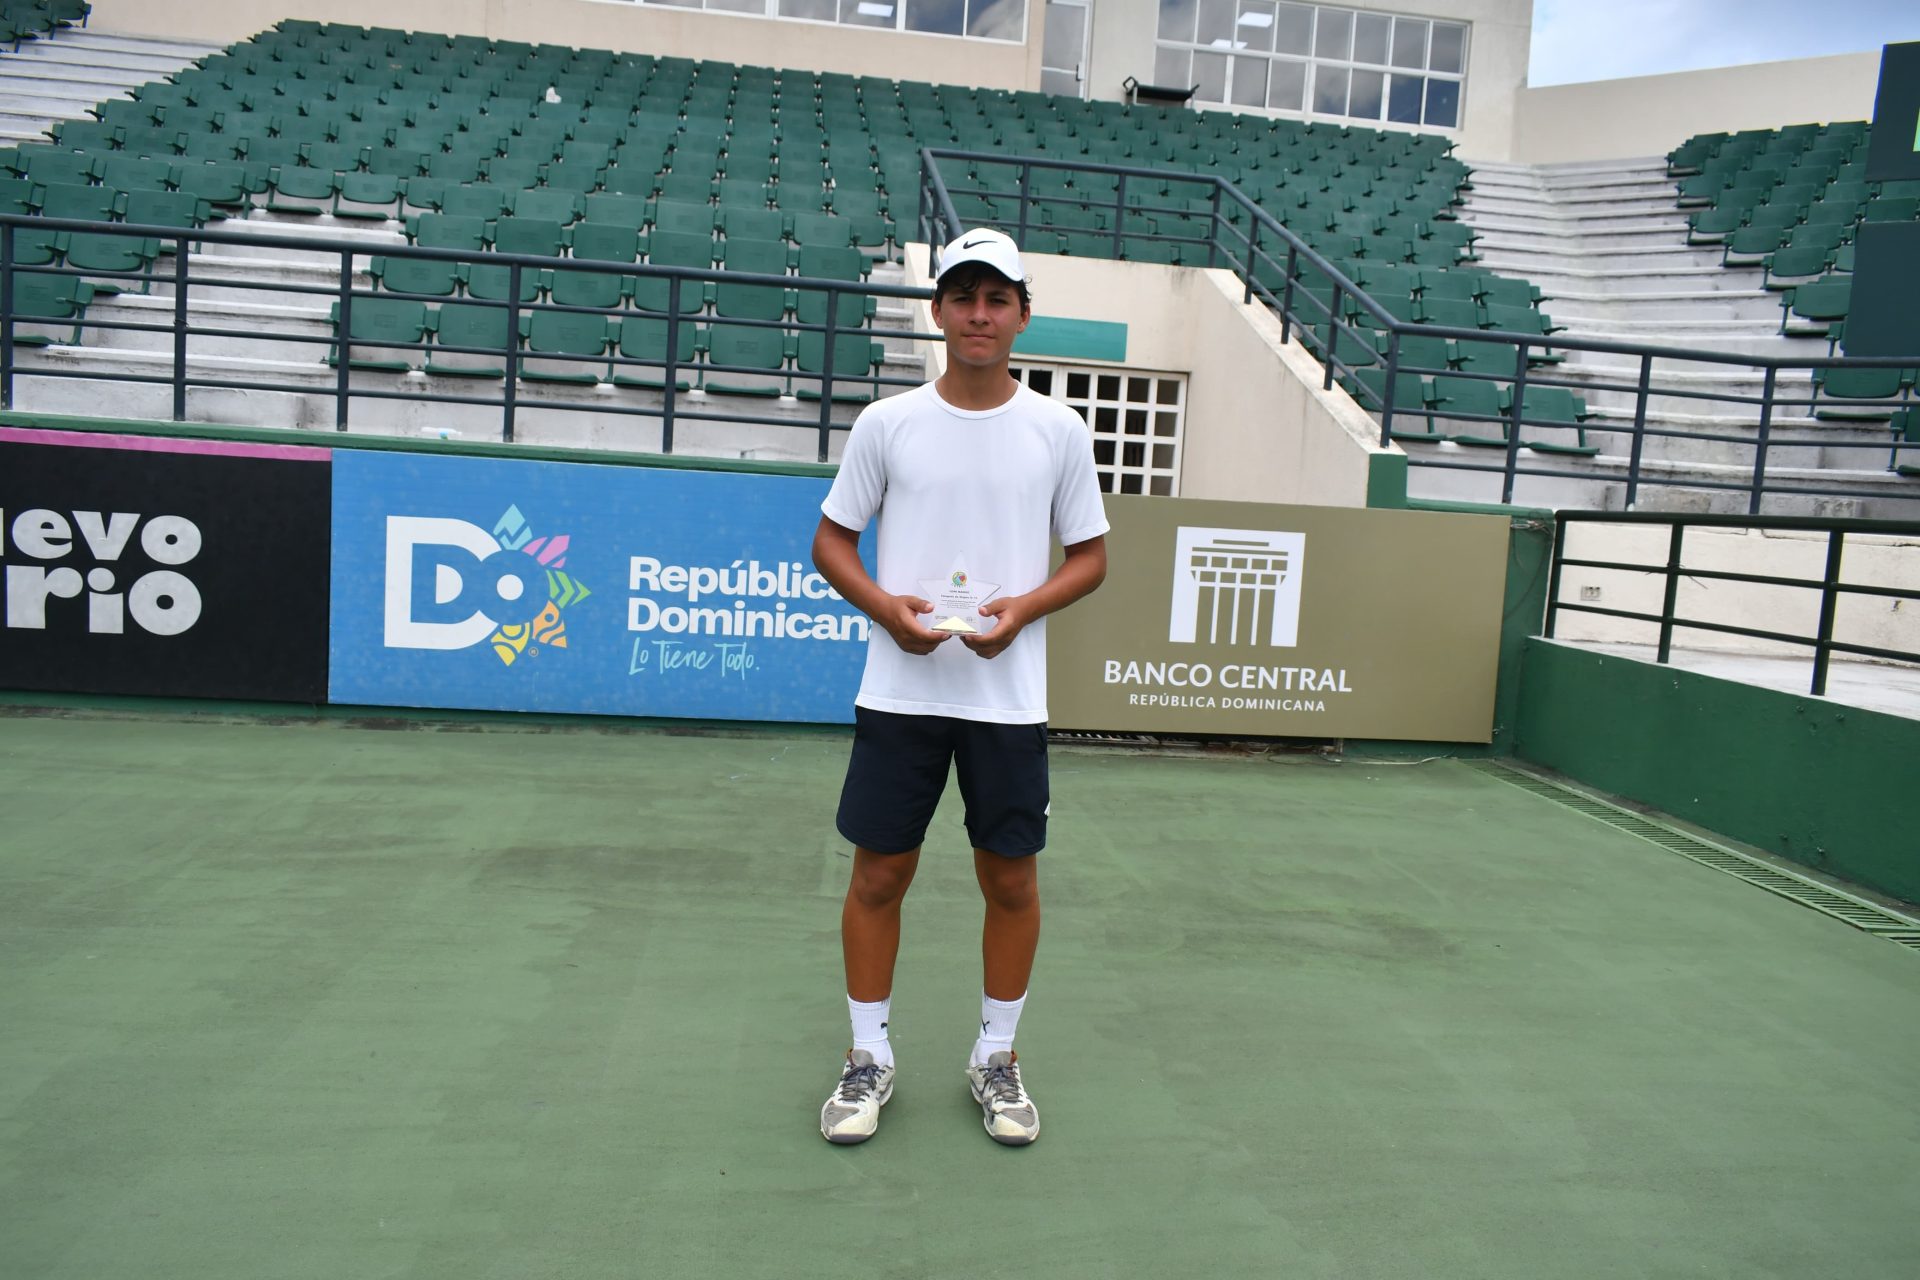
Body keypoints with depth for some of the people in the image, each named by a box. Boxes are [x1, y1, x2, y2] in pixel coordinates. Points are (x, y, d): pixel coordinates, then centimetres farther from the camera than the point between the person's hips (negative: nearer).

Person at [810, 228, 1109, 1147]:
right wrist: (885, 605, -12)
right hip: (899, 690, 0)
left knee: (1010, 879, 8)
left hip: (1009, 696, 1)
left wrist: (1024, 607, -11)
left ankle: (995, 1058, 28)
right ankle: (869, 1056, 24)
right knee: (879, 873, 6)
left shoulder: (1059, 432, 2)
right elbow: (832, 540, 7)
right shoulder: (886, 423, 2)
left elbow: (1089, 555, 8)